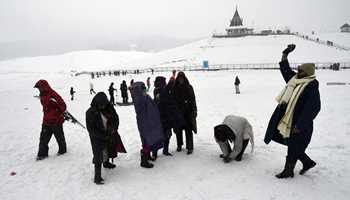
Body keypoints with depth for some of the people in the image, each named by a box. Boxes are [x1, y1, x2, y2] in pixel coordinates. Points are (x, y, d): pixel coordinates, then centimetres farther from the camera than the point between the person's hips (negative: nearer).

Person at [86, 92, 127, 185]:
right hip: (97, 138, -6)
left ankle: (106, 163, 53)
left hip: (109, 135, 6)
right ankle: (97, 176, 3)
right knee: (99, 156, -8)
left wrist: (114, 127, -17)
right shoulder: (90, 112, -23)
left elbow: (116, 118, 2)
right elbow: (91, 129, -21)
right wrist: (104, 137, -24)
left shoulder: (109, 108, -9)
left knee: (108, 150, 25)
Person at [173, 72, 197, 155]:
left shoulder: (189, 87, 2)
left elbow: (193, 99, 1)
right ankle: (179, 145, 27)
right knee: (178, 130, 10)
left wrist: (194, 110, -4)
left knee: (188, 130, -3)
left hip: (188, 111, -2)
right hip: (177, 112, 2)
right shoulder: (175, 88, 5)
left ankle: (190, 147, 6)